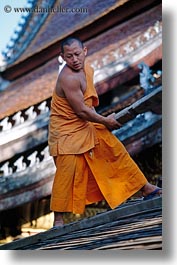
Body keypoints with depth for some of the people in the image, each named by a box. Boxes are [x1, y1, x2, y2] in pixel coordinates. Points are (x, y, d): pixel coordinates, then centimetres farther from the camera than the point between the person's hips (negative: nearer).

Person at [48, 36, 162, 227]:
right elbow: (81, 111, -26)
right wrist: (106, 121, -12)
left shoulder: (87, 69, 1)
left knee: (116, 150, 11)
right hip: (66, 131, -9)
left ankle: (146, 189, 23)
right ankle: (58, 219, 4)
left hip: (86, 126, 9)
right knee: (66, 173, -9)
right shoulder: (68, 78, -28)